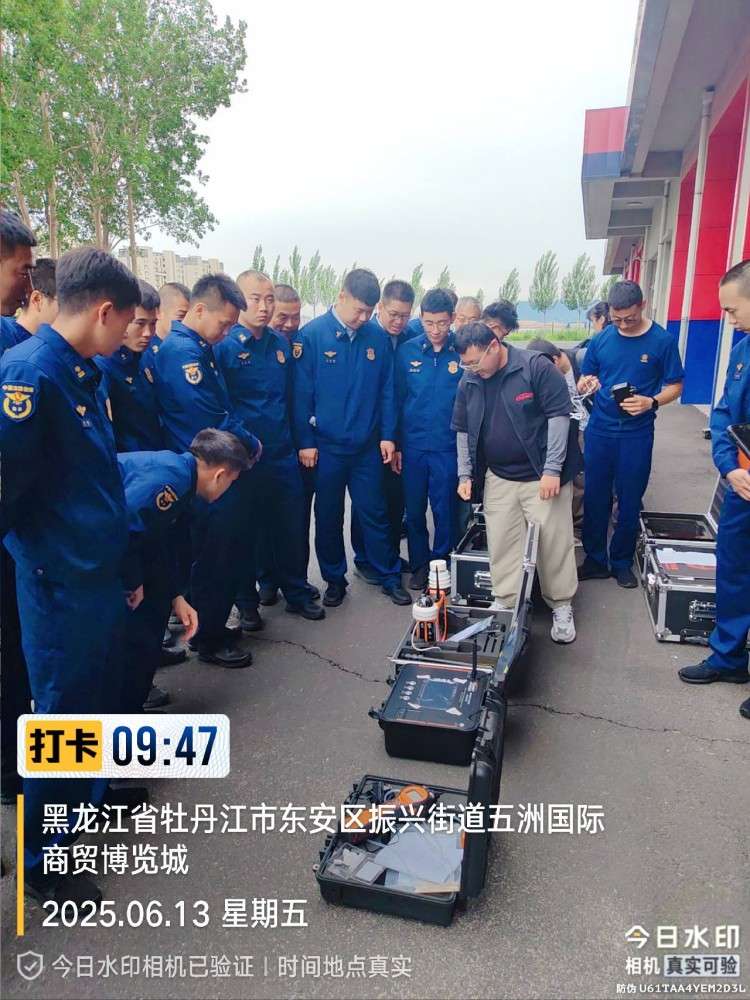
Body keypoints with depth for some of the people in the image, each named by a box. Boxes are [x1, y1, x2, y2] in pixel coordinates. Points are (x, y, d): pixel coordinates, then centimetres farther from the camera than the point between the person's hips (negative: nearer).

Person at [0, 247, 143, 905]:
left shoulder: (82, 371, 8)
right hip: (59, 580, -8)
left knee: (99, 691, 24)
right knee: (59, 710, 6)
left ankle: (92, 790, 48)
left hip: (100, 571, 8)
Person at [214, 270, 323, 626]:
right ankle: (247, 603, 24)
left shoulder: (281, 343, 8)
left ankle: (297, 593, 29)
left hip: (283, 454, 5)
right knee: (246, 531, 9)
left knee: (292, 527, 12)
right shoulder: (223, 346, -9)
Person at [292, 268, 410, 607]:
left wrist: (388, 435, 0)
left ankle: (390, 577, 23)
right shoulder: (312, 335, -9)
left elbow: (386, 390, 4)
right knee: (328, 516, 11)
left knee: (374, 513, 10)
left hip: (367, 445, 1)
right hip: (326, 446, -1)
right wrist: (305, 441, -8)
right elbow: (302, 392, -8)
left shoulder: (378, 337, -1)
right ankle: (334, 579, 27)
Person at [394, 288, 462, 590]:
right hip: (412, 446, 2)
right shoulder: (407, 351, 1)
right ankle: (419, 565, 29)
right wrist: (396, 444, 3)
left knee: (445, 511, 7)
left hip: (448, 446, -2)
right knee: (414, 511, 12)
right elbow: (397, 400, 5)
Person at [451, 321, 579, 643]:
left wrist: (552, 469, -18)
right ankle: (504, 604, 21)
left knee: (554, 542, 2)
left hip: (542, 477, -4)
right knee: (501, 544, 7)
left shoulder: (536, 367, -13)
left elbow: (558, 415, -14)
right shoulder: (468, 382, 3)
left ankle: (561, 606, 19)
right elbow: (463, 431, 12)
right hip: (498, 479, 5)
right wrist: (465, 474, 5)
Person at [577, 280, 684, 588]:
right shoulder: (601, 339, 2)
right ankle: (595, 559, 22)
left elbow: (675, 386, -1)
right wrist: (586, 384, -15)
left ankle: (622, 562, 25)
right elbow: (584, 379, 9)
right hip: (599, 431, 2)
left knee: (630, 501, 8)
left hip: (637, 435, -2)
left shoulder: (662, 340, -5)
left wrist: (652, 402, -21)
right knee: (595, 497, 7)